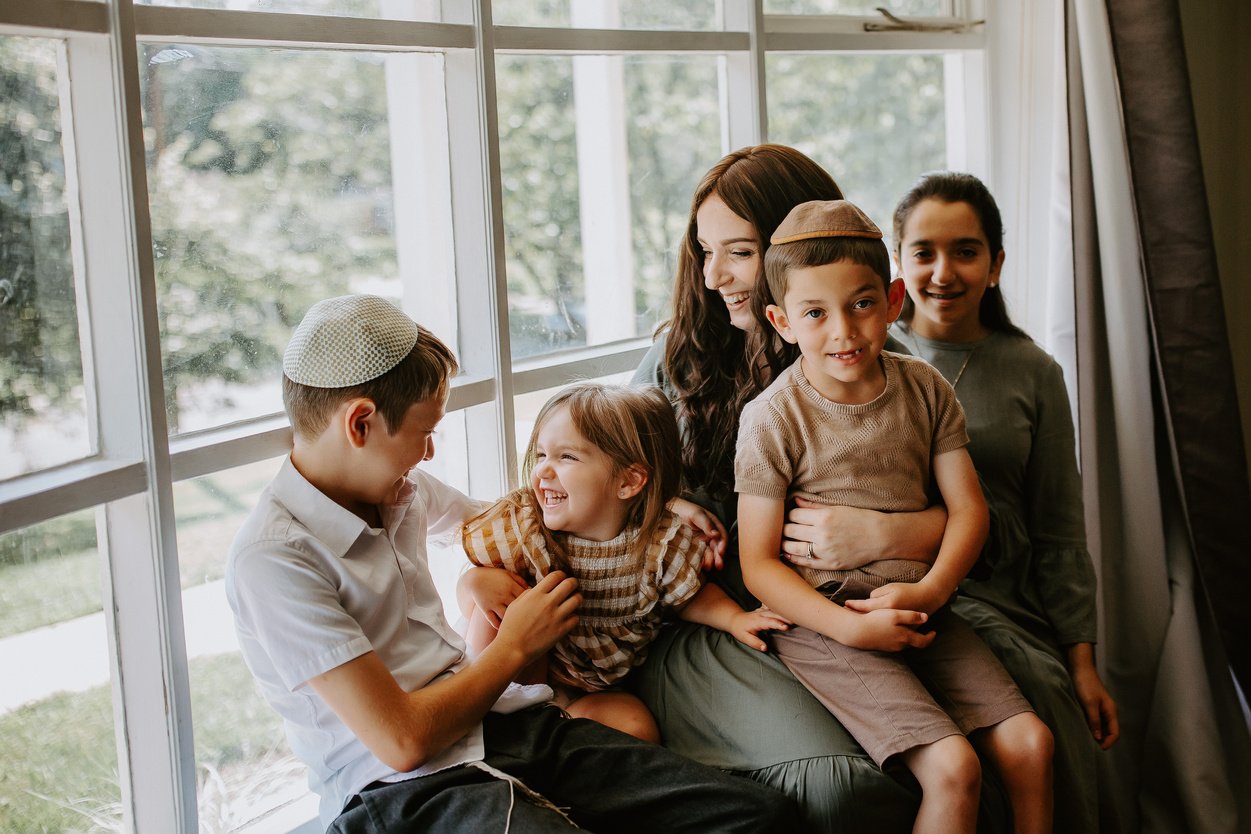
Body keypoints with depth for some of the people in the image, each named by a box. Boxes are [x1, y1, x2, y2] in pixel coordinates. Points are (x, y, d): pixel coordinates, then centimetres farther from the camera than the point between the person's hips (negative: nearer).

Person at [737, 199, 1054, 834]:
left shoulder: (925, 389, 4)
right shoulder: (773, 418, -9)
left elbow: (968, 507, 4)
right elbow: (758, 564, -8)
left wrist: (928, 591, -15)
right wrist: (851, 626, -20)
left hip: (919, 610, 5)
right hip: (822, 619, -5)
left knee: (1029, 742, -8)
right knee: (952, 767, -20)